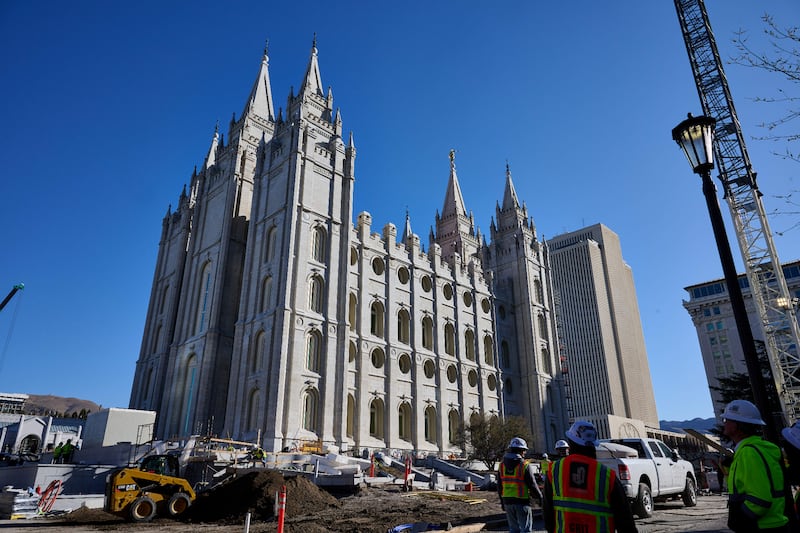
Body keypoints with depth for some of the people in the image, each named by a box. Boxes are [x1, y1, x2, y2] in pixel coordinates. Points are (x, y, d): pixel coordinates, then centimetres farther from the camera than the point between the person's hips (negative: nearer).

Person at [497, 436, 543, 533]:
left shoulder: (502, 465, 3)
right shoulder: (525, 465, -13)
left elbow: (499, 486, 8)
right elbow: (532, 485, -11)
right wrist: (540, 498, 5)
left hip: (507, 502, 5)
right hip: (522, 502, -5)